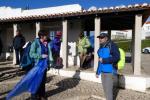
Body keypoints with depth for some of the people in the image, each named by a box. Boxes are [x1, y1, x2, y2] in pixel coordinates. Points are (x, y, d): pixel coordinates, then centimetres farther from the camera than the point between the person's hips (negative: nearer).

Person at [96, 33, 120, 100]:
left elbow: (116, 57, -23)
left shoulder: (112, 45, -11)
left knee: (108, 89, -7)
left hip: (110, 72, -8)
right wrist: (98, 72, 18)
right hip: (103, 71, 8)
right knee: (105, 89, 14)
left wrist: (104, 60, -22)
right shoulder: (101, 47, 13)